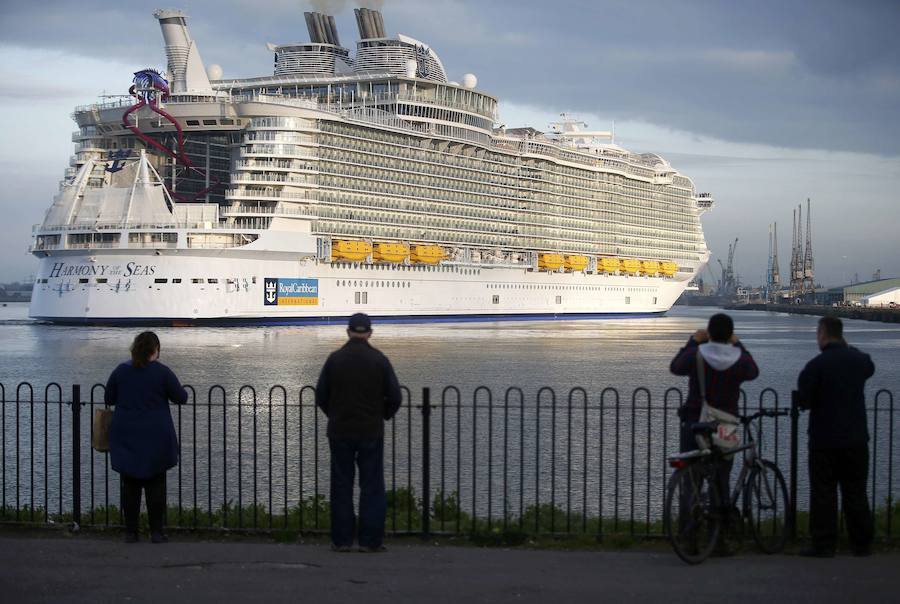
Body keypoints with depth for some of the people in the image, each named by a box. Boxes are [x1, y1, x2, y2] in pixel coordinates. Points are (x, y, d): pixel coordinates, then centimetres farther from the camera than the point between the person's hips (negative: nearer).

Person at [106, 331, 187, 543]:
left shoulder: (121, 371, 1)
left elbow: (108, 398, 9)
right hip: (155, 438, -2)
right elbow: (181, 398, -1)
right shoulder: (162, 372, -8)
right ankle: (157, 532, 4)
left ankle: (130, 532, 7)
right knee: (156, 484, 4)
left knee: (130, 485, 7)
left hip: (125, 437, 3)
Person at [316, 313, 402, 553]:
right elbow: (394, 396, -5)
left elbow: (321, 395, 0)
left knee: (341, 486, 7)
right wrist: (383, 416, 13)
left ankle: (342, 540, 7)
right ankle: (370, 540, 1)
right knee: (372, 486, 4)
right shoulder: (379, 360, -5)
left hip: (340, 432, 1)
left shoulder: (335, 359, -2)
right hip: (371, 432, -1)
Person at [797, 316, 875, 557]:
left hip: (824, 440, -4)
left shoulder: (816, 365, -14)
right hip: (857, 438, 4)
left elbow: (804, 401, -12)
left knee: (823, 494, 2)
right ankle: (862, 544, 15)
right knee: (856, 492, 12)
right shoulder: (859, 359, 2)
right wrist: (846, 347, 23)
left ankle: (824, 544, 2)